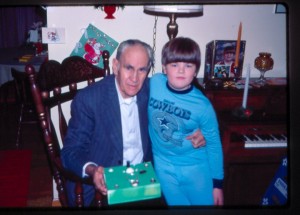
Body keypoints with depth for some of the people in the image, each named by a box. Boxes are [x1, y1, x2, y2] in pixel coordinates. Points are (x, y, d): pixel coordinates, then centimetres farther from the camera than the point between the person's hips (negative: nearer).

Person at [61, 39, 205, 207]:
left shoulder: (151, 91, -1)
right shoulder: (88, 99, -12)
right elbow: (71, 151, -9)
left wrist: (193, 135, -6)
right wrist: (92, 170, -30)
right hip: (102, 186, -3)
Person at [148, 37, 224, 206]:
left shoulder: (202, 106, -19)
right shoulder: (154, 83, -15)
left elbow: (214, 144, -8)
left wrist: (217, 182, -3)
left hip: (196, 168, -2)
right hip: (164, 166, 2)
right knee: (176, 204, 16)